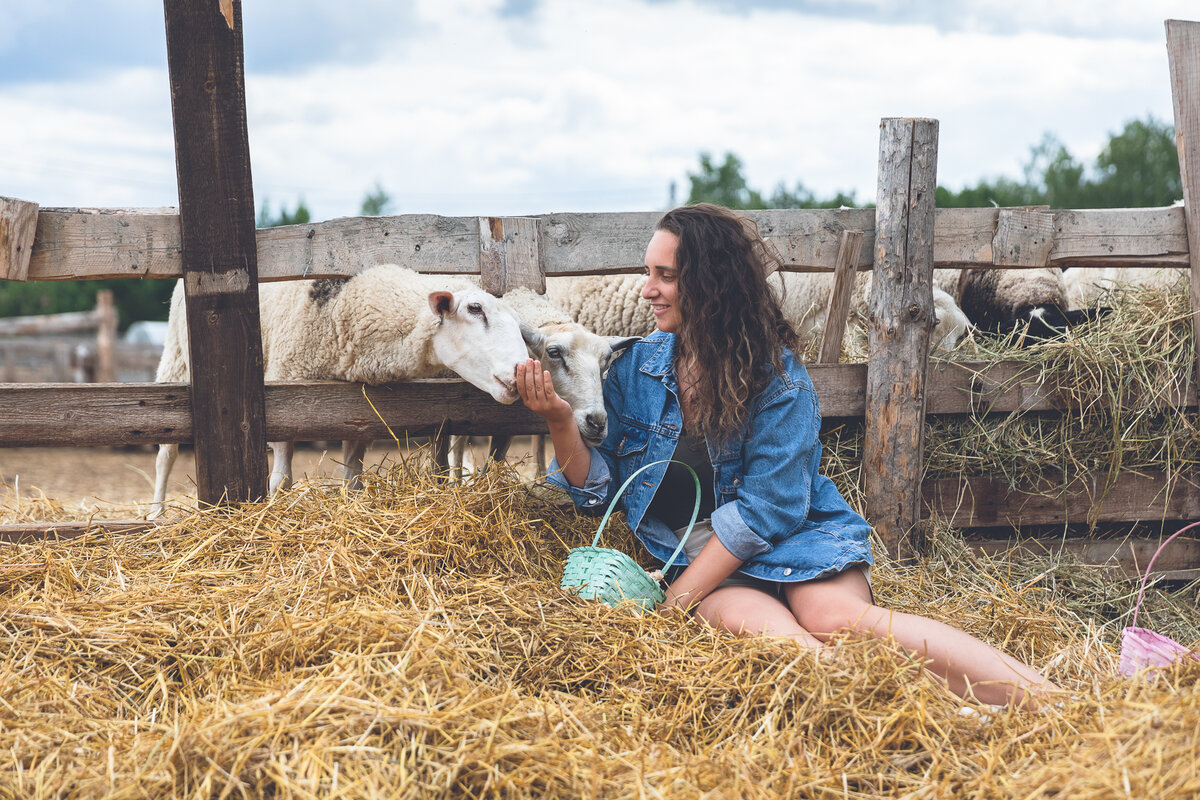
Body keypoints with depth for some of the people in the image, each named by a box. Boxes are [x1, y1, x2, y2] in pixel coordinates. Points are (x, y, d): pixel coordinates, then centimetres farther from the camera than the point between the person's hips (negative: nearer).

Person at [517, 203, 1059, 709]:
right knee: (753, 622, -33)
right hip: (696, 552, 1)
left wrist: (680, 598, -15)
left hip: (791, 538, -1)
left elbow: (766, 506, -11)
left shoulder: (777, 376, -5)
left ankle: (1042, 702, -41)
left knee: (836, 617, -33)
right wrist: (560, 422, -10)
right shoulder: (633, 370, 7)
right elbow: (601, 488, 9)